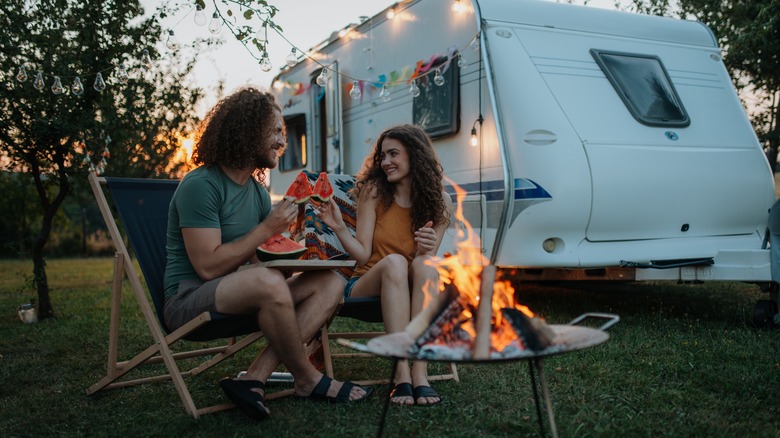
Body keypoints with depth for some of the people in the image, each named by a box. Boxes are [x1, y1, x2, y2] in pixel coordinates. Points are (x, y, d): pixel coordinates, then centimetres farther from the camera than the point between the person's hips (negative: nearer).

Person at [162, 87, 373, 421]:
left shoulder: (258, 191, 11)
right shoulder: (200, 185, -15)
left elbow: (259, 258, 12)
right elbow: (208, 267, -23)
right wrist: (267, 228, -18)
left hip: (234, 294, 9)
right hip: (188, 299, -8)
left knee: (330, 282, -8)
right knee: (269, 283, -37)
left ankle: (254, 379, -21)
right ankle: (308, 381, -12)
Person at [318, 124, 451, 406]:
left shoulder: (440, 202, 3)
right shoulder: (373, 191, -1)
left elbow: (429, 257, -1)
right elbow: (363, 254, -6)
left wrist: (426, 250, -24)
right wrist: (339, 229, -23)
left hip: (413, 293, 1)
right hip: (366, 285, -1)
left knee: (425, 264, -32)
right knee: (394, 262, -34)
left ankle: (420, 372, -39)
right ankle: (402, 373, -41)